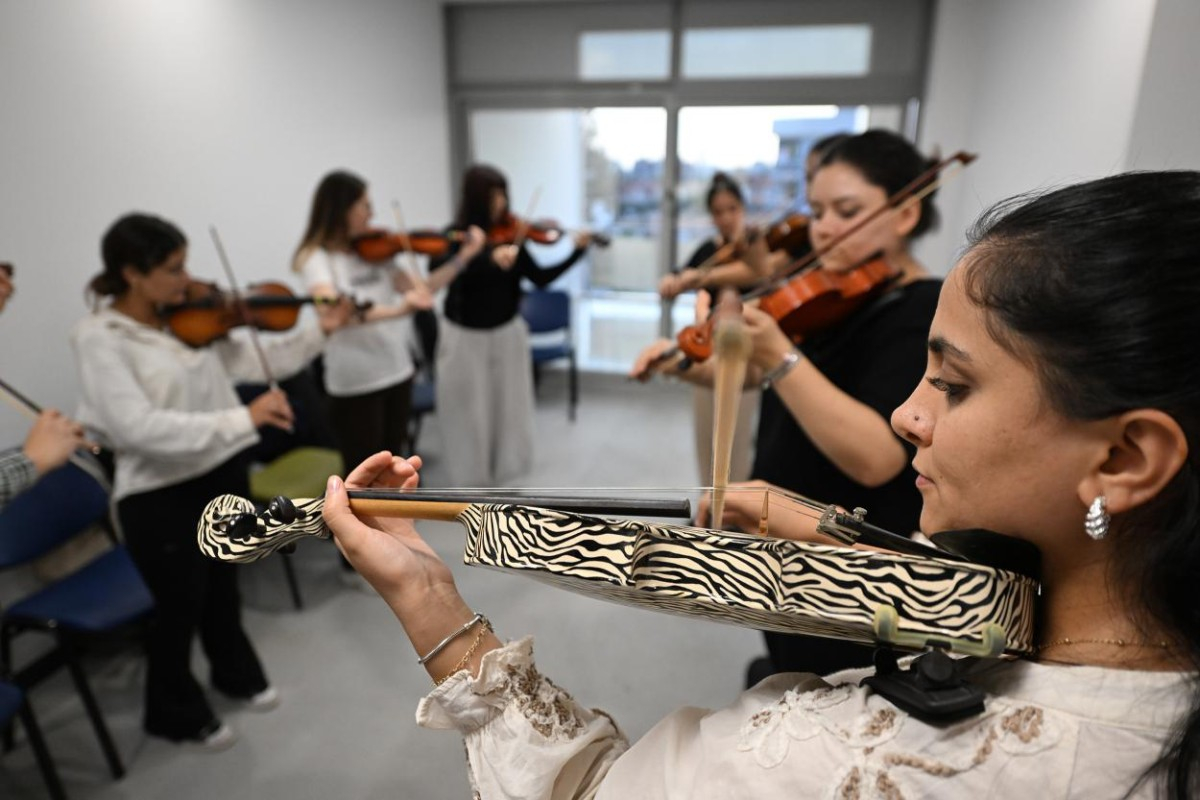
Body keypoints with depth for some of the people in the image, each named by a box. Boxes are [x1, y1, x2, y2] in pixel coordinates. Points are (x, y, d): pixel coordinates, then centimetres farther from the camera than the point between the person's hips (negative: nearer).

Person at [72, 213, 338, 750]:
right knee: (180, 607, 14)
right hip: (159, 498, -6)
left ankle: (238, 674, 52)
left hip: (223, 473, 6)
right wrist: (242, 417, -38)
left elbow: (254, 362, 3)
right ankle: (176, 713, 41)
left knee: (223, 584, 26)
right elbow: (138, 427, -30)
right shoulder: (98, 338, -19)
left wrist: (321, 331, -9)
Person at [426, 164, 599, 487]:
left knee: (507, 411, 9)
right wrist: (488, 257, -39)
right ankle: (472, 487, 21)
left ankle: (496, 480, 25)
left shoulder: (509, 235, 0)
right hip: (466, 338, -3)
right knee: (470, 417, 4)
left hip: (507, 334, 3)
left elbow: (541, 278, -1)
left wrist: (577, 251, -13)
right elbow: (435, 280, -28)